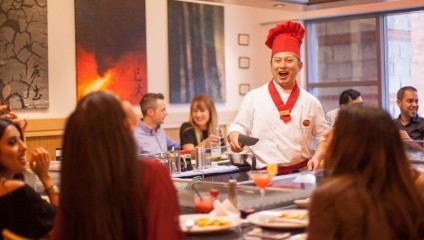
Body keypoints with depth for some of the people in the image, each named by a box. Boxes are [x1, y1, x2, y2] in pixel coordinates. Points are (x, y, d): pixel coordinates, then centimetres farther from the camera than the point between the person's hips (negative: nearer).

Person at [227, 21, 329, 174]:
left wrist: (317, 157, -3)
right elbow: (237, 126, 3)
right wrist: (235, 137, -17)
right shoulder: (253, 98, 0)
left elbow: (323, 136, 12)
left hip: (301, 173, 2)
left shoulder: (310, 102, 6)